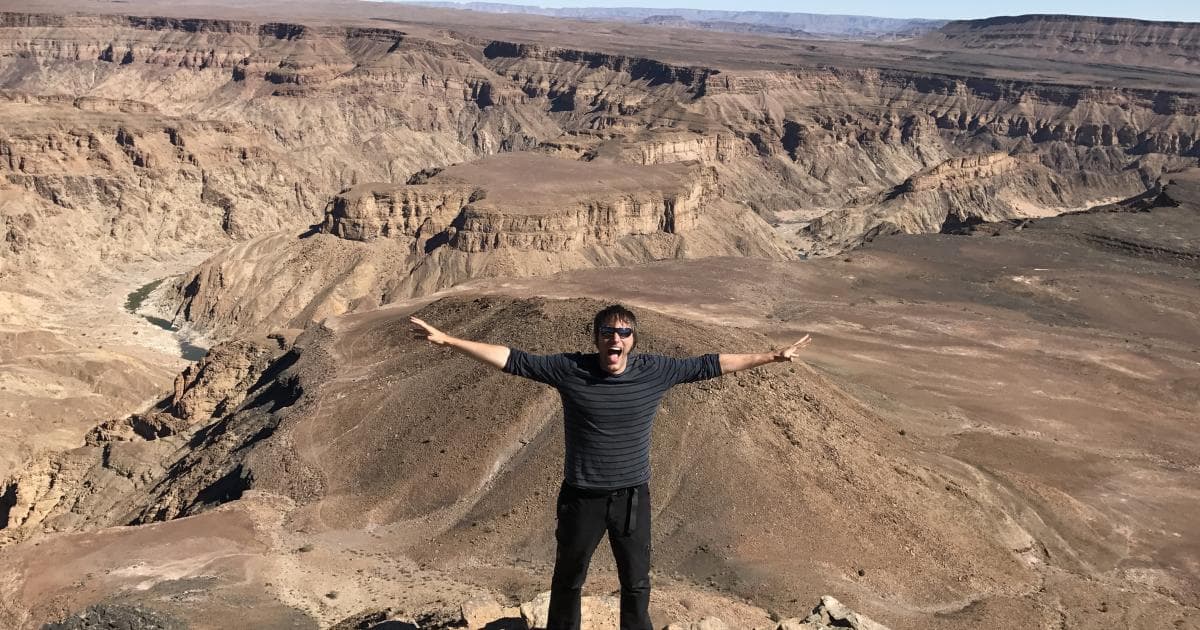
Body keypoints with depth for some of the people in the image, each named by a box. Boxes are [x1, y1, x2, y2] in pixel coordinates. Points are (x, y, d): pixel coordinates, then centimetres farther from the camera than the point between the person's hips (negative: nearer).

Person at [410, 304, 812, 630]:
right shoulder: (569, 369, -13)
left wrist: (772, 357, 4)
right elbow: (510, 359, -12)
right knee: (567, 580, 18)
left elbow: (710, 365, 0)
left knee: (637, 583, 17)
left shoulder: (655, 371, -8)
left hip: (633, 497, 1)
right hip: (582, 498, -1)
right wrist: (446, 340, -17)